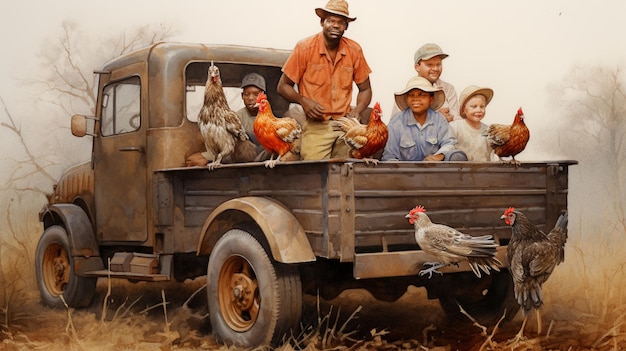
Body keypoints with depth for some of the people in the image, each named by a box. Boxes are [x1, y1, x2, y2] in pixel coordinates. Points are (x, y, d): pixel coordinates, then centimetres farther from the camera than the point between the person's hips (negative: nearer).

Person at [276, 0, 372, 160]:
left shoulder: (355, 50, 4)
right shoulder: (305, 47, -3)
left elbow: (365, 89, 15)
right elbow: (283, 86, 3)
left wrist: (356, 111, -4)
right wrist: (303, 101, -15)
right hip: (316, 125, -2)